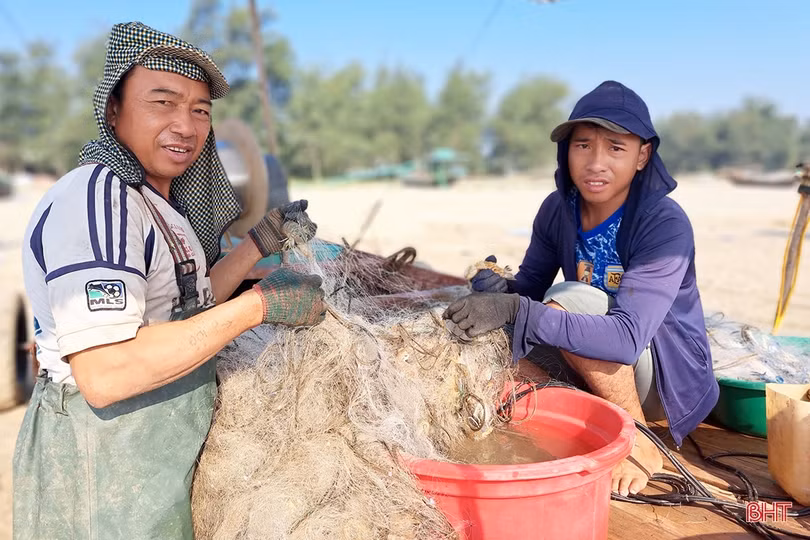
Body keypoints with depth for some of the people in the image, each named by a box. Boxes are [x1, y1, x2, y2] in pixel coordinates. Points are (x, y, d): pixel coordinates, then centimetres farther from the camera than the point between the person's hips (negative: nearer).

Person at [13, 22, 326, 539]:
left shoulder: (161, 199, 8)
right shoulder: (95, 197, -23)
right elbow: (104, 375, -31)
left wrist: (263, 241, 4)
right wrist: (259, 304, -29)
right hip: (104, 453, -9)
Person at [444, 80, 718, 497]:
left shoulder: (665, 224, -25)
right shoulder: (557, 210, -6)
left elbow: (627, 337, -36)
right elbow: (528, 288, -2)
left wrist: (515, 310, -44)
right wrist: (499, 290, -27)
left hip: (672, 380, -5)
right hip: (601, 370, 6)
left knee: (569, 301, -31)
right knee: (493, 344, -16)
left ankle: (641, 443, -14)